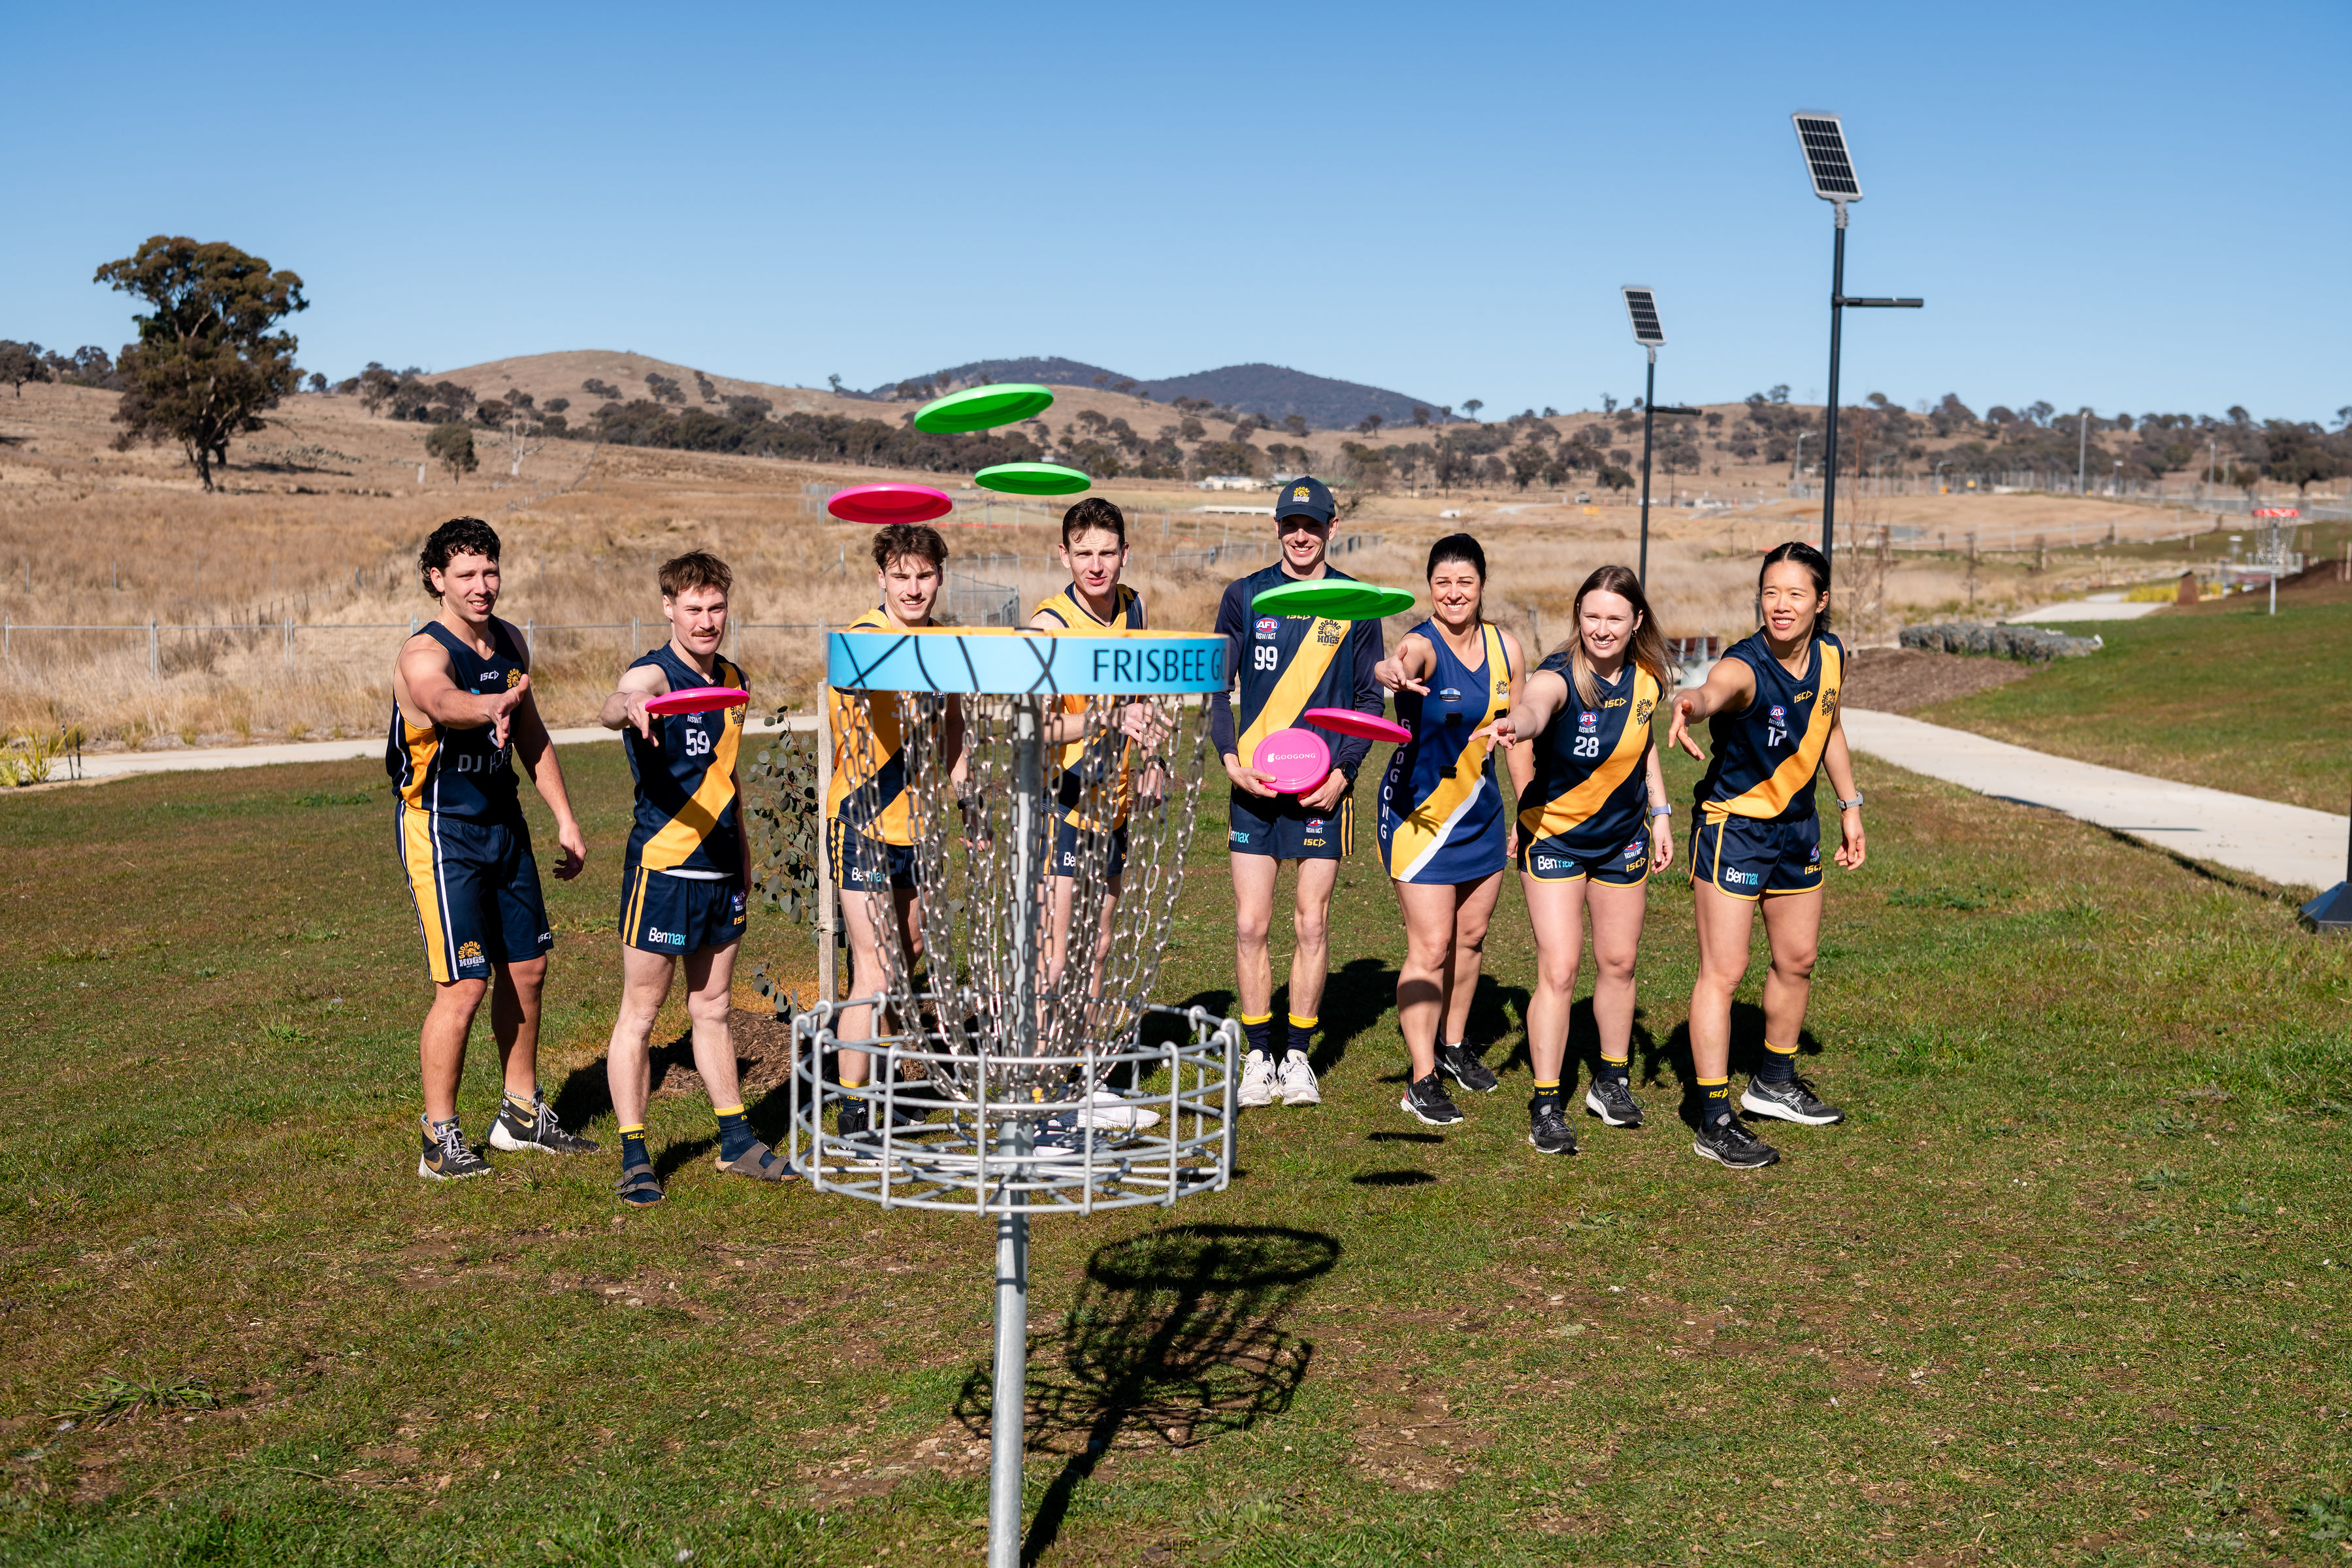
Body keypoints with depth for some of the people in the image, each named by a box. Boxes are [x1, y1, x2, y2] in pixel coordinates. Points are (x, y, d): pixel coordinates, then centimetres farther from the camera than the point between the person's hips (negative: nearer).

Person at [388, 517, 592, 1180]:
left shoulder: (509, 640, 5)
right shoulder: (424, 654, -19)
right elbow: (444, 703, -44)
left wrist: (565, 819, 14)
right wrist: (492, 707, -66)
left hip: (504, 827, 8)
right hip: (442, 833, -8)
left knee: (527, 968, 13)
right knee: (465, 985, -10)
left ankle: (523, 1114, 30)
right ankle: (439, 1140, 4)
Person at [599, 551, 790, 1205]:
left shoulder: (732, 679, 10)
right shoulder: (654, 674, -13)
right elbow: (613, 707, -38)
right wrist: (629, 706, -60)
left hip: (721, 870, 7)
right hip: (661, 867, -7)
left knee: (712, 1009, 17)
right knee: (640, 1014, 1)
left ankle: (736, 1141, 26)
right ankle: (635, 1159, 8)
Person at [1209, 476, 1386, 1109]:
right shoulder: (1244, 596, 5)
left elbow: (1369, 697, 6)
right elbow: (1215, 685, 7)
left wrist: (1343, 771, -6)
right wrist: (1231, 759, -7)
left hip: (1323, 788, 0)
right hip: (1254, 784, 1)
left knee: (1312, 924, 2)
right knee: (1251, 924, -1)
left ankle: (1297, 1055, 14)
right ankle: (1259, 1055, 12)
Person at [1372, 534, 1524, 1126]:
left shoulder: (1506, 648, -1)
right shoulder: (1422, 645, -19)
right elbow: (1400, 662, -45)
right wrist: (1390, 672, -67)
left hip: (1481, 810, 6)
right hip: (1420, 812, -6)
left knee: (1471, 936, 16)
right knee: (1430, 947, -8)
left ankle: (1454, 1045, 37)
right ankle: (1422, 1080, 0)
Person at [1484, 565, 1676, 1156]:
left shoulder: (1647, 678, -7)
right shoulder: (1559, 676, -25)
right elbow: (1533, 707, -50)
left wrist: (1660, 813, 8)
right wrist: (1515, 725, -73)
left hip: (1623, 839, 5)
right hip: (1555, 836, -5)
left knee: (1618, 962, 15)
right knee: (1558, 969, -11)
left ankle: (1613, 1081, 35)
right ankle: (1546, 1107, 0)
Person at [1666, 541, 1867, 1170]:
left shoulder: (1831, 656, -5)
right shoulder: (1745, 668, -27)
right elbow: (1712, 691, -52)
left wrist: (1850, 806, 14)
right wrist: (1689, 706, -75)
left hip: (1796, 823, 7)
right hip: (1732, 826, -7)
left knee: (1798, 959, 20)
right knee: (1723, 971, -9)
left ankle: (1774, 1082, 41)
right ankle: (1715, 1122, -1)